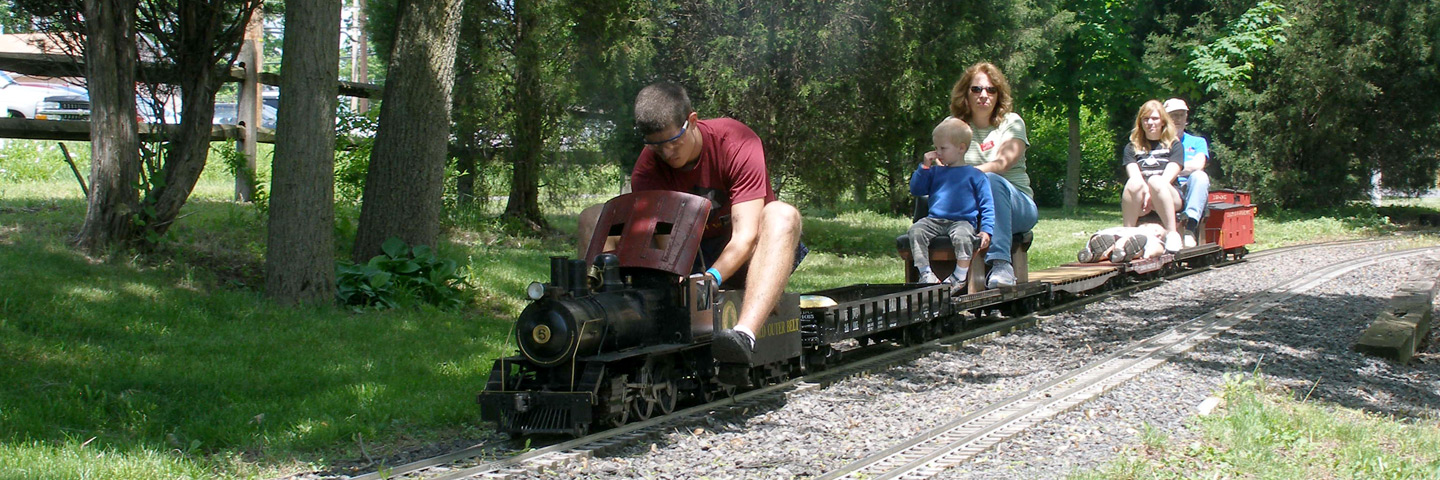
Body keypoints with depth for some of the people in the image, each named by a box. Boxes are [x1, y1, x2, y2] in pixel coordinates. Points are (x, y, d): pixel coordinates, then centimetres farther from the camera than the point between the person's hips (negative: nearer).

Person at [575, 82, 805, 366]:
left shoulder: (737, 143, -20)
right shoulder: (648, 168, -12)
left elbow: (745, 234, -29)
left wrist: (712, 277, -47)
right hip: (689, 254, 3)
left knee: (783, 215, -38)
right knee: (594, 219, -11)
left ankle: (745, 334, -59)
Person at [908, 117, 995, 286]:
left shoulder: (975, 175, 7)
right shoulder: (935, 171, 21)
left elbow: (987, 205, 4)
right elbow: (915, 190, 19)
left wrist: (986, 230, -11)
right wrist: (924, 167, 8)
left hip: (963, 220, -4)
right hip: (934, 220, 4)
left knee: (962, 236, -37)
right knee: (915, 230, -25)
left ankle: (960, 277, -28)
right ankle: (925, 274, -27)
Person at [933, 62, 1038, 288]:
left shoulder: (1012, 123, 5)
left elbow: (1003, 163, -13)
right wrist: (932, 162, -24)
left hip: (1017, 206, -1)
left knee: (992, 180, -36)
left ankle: (1001, 263, -45)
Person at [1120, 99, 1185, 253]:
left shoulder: (1173, 144, 17)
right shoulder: (1132, 147, 21)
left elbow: (1170, 174, 0)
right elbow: (1133, 173, 2)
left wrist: (1153, 191, -19)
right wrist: (1146, 191, -20)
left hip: (1168, 196, -1)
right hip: (1137, 205, 1)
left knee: (1156, 181, -36)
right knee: (1134, 183, -34)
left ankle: (1172, 233, -35)